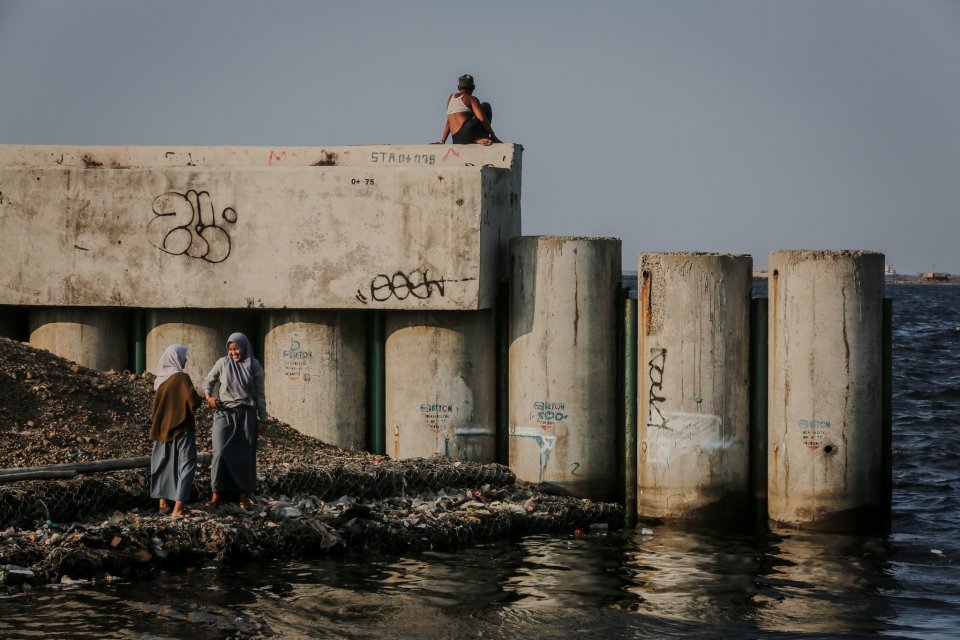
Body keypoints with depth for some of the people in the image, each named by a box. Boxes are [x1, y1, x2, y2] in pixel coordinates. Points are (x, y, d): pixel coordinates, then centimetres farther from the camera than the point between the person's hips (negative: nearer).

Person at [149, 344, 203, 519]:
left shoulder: (161, 378, 5)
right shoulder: (181, 378, -16)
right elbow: (193, 401, -19)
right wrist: (200, 400, 1)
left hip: (163, 427, 7)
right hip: (182, 428, -7)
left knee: (164, 464, 15)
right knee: (185, 465, -4)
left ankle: (163, 503, 18)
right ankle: (178, 508, -12)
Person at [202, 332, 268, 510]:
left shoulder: (254, 366, 1)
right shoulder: (222, 363, 1)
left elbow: (259, 394, 5)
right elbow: (208, 380, 14)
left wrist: (262, 419, 4)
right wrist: (209, 396, -7)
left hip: (246, 415, 0)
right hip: (224, 413, 0)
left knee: (244, 454, 3)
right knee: (221, 452, -10)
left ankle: (243, 495, 10)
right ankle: (216, 494, -5)